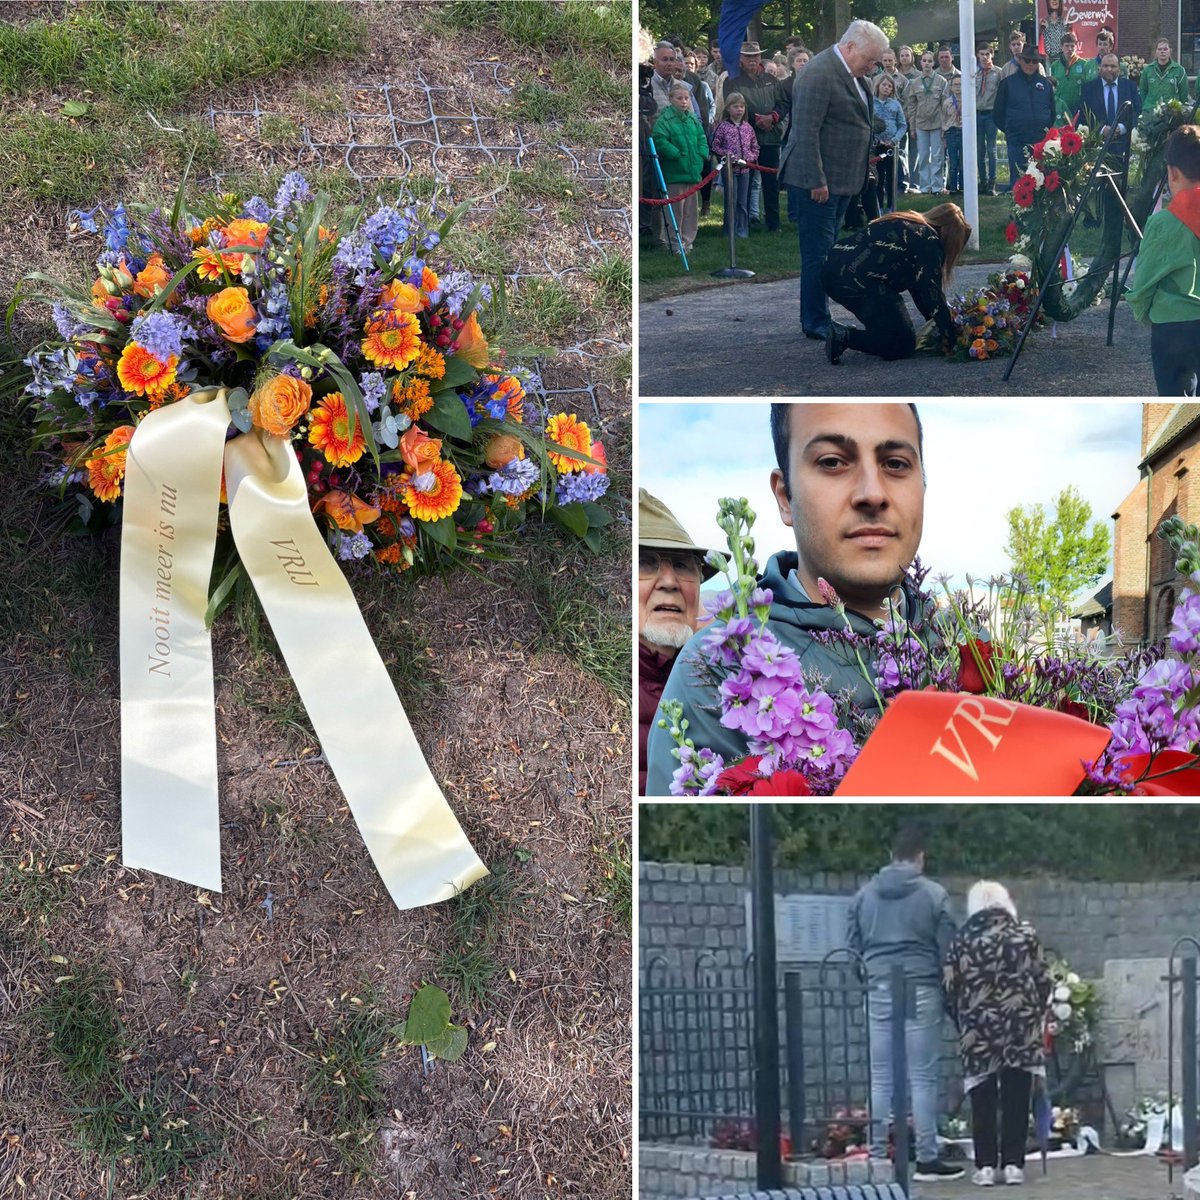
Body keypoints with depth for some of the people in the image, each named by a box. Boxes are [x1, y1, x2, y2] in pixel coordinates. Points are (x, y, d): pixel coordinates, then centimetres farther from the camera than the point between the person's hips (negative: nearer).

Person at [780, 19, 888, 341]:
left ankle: (817, 318, 20)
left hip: (842, 180, 10)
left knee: (826, 252, 13)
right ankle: (815, 323, 3)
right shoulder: (819, 74, -17)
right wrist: (816, 181, -22)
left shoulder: (851, 74, 14)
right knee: (817, 254, -4)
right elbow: (806, 131, -21)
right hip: (820, 181, -10)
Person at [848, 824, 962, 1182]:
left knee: (880, 1078, 7)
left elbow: (852, 946, 10)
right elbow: (947, 949, -2)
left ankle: (877, 1155, 8)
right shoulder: (934, 894, -3)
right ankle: (927, 1159, 3)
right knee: (923, 1078, 1)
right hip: (921, 990, -3)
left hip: (879, 991, 3)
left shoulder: (864, 894, 8)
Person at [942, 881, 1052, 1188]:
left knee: (983, 1099, 6)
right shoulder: (1026, 935, 3)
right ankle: (1013, 1163, 6)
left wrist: (962, 1023, 13)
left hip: (978, 1030, 0)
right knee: (1016, 1099, 7)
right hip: (1020, 1027, 1)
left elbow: (949, 988, 1)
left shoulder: (962, 940, 1)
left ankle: (986, 1165, 4)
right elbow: (1043, 981, 5)